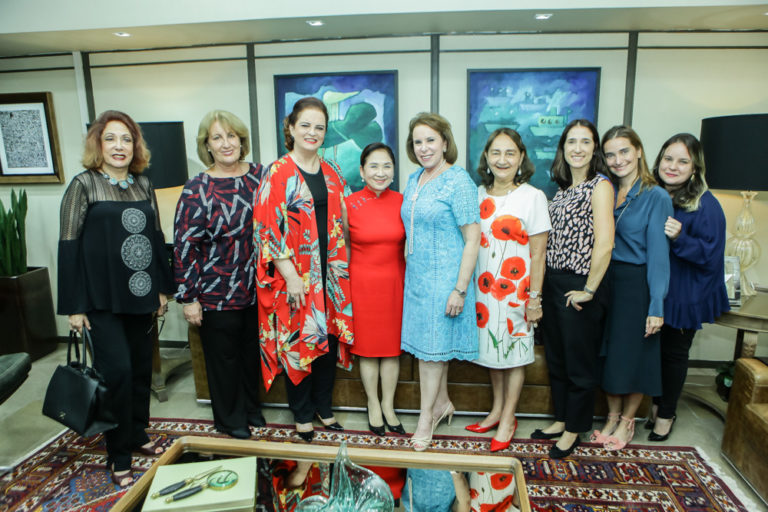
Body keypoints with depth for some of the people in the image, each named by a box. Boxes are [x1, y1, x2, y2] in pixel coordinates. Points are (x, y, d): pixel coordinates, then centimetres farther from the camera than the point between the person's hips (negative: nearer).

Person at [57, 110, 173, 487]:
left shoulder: (143, 185, 9)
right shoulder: (84, 185, -5)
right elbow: (69, 246, -7)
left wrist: (163, 287, 12)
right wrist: (73, 305, -9)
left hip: (140, 296, 5)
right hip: (102, 299, -5)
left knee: (141, 368, 12)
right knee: (117, 370, -6)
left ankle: (137, 434, 31)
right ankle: (118, 458, 11)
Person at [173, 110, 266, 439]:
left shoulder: (260, 175, 0)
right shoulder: (197, 190, -12)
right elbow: (184, 245, -12)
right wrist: (188, 298, -12)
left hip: (257, 288, 4)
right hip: (218, 294, -4)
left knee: (252, 350, 19)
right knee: (224, 357, 12)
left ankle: (251, 408, 42)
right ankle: (230, 420, 34)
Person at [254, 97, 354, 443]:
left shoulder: (331, 174, 10)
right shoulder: (278, 173, -7)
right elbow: (268, 227, -12)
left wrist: (342, 267, 9)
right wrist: (291, 276, -16)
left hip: (329, 273, 5)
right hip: (296, 277, -5)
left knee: (330, 337, 12)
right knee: (298, 341, 6)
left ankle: (323, 407, 33)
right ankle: (302, 414, 27)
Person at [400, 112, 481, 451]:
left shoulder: (459, 181, -13)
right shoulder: (414, 179, 10)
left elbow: (473, 238, -15)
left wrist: (460, 289, -18)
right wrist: (410, 270, 16)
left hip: (444, 277, -7)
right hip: (417, 275, 7)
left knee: (432, 345, 1)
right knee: (431, 341, 15)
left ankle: (426, 417, 18)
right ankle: (442, 402, 34)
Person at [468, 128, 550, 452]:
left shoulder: (533, 197, -8)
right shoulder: (478, 194, 4)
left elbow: (538, 255, -9)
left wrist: (535, 298, -10)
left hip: (516, 288, -4)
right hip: (483, 286, 5)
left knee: (514, 351, 6)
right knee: (491, 346, 15)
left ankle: (508, 418, 23)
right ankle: (497, 409, 33)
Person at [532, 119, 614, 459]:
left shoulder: (600, 186, -13)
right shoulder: (562, 187, 11)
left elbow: (604, 244, -21)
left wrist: (589, 290, -17)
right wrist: (543, 282, 10)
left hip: (578, 288, -8)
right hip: (552, 282, 8)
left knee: (579, 362, 8)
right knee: (556, 357, 18)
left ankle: (573, 431, 25)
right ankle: (560, 420, 35)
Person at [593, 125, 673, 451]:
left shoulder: (656, 197, -9)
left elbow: (658, 254, -12)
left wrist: (657, 306, -14)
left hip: (636, 285, -4)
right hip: (605, 281, 5)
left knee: (633, 353, 7)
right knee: (608, 352, 12)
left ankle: (626, 421, 27)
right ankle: (612, 416, 30)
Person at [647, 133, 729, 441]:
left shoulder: (706, 205, -15)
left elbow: (711, 254, -17)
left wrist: (679, 238, -31)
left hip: (684, 295, -4)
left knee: (674, 352, 11)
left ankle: (666, 414, 30)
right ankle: (656, 405, 37)